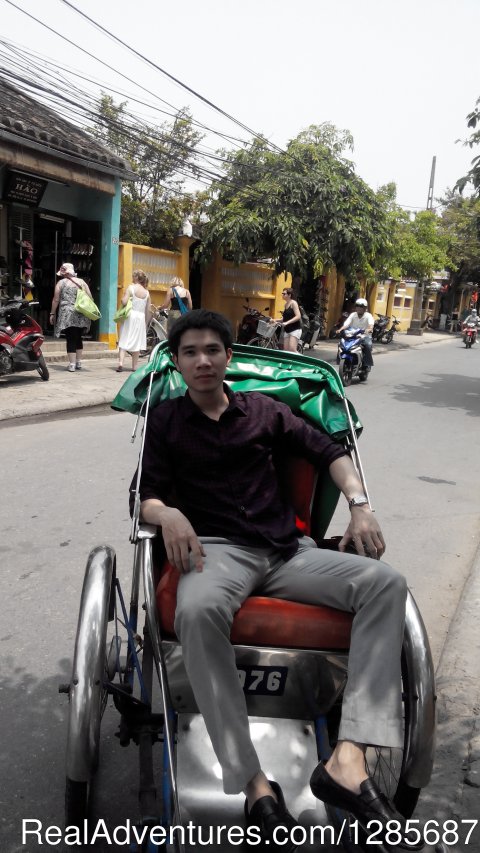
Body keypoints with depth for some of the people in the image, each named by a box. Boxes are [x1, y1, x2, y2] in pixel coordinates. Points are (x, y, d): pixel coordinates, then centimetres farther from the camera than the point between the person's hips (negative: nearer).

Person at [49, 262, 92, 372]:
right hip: (81, 316, 3)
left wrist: (52, 314, 8)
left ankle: (72, 365, -2)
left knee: (71, 340, -1)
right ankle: (79, 363, 19)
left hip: (67, 315, -3)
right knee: (78, 339, 15)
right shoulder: (82, 282, 9)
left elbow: (56, 300, 0)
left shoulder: (61, 283, 1)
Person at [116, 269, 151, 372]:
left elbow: (124, 302, -16)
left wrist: (122, 298, 6)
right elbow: (148, 310, 8)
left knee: (124, 340, -1)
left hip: (130, 316, -3)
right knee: (137, 341, 9)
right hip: (141, 318, 3)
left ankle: (120, 362, -15)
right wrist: (146, 322, 16)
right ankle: (135, 366, 11)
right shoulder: (146, 292, 6)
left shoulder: (130, 288, -6)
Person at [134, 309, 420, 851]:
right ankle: (254, 784, -28)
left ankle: (347, 759, -28)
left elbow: (328, 451, 17)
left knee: (385, 583, -21)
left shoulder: (262, 409, 17)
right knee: (197, 610, -39)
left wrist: (359, 503, 0)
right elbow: (144, 494, 5)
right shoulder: (165, 421, 13)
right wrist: (168, 514, -19)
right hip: (216, 549, -3)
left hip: (287, 550, 3)